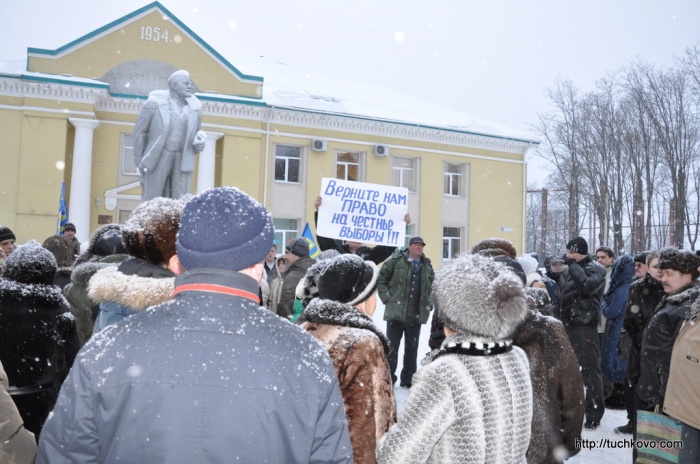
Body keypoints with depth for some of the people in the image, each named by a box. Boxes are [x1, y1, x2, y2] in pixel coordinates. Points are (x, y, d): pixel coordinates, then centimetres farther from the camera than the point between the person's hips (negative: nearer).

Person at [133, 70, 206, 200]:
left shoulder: (194, 107, 6)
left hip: (183, 161, 3)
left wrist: (199, 144, -6)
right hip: (157, 158, -3)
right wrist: (139, 162, -1)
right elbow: (140, 131, 1)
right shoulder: (155, 103, -4)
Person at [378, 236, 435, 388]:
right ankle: (388, 378, 14)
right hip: (395, 313, -4)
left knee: (412, 349, 12)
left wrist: (428, 303, 11)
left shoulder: (427, 266, 11)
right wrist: (386, 297, -8)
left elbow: (432, 287, 24)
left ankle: (408, 379, 23)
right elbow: (381, 279, -2)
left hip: (416, 315, 4)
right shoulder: (396, 261, -5)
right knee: (391, 347, 3)